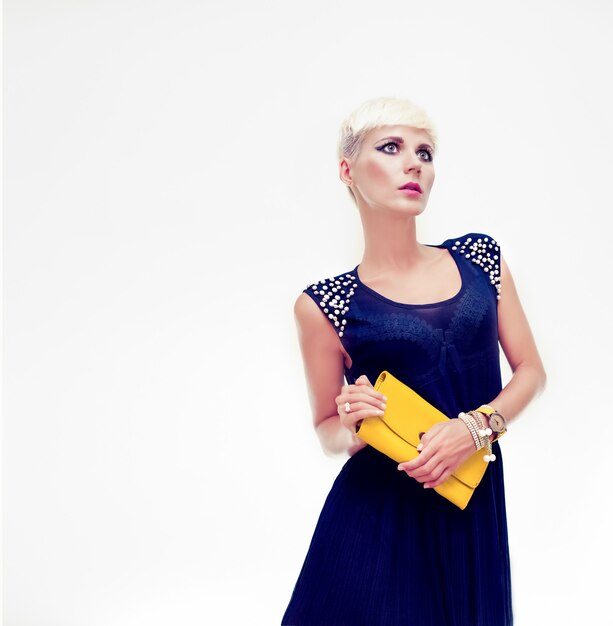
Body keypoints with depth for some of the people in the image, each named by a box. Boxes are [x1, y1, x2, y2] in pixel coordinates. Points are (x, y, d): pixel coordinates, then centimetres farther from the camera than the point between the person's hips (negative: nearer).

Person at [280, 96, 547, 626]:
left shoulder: (481, 257, 2)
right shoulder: (324, 304, -6)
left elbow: (531, 371, 5)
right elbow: (327, 430, 3)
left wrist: (476, 426, -12)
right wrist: (351, 430, -19)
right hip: (378, 517, -2)